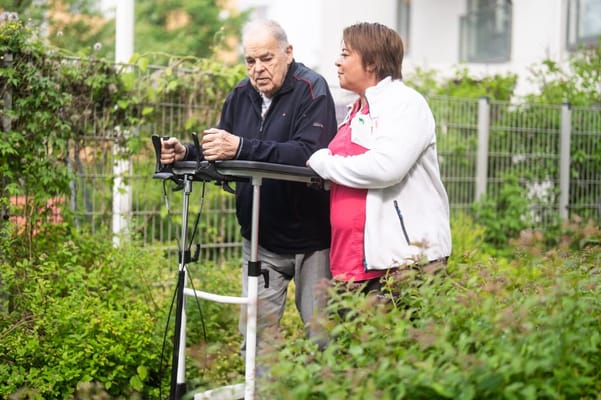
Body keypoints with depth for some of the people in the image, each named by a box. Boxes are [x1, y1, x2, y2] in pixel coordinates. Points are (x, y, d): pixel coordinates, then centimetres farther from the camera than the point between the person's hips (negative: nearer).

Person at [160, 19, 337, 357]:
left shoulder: (311, 90, -12)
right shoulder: (241, 95, 7)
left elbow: (310, 154, -28)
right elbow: (221, 153, 10)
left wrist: (241, 147, -37)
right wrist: (186, 153, -12)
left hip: (310, 238, -5)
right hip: (260, 240, 6)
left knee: (321, 337, 2)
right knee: (255, 335, 8)